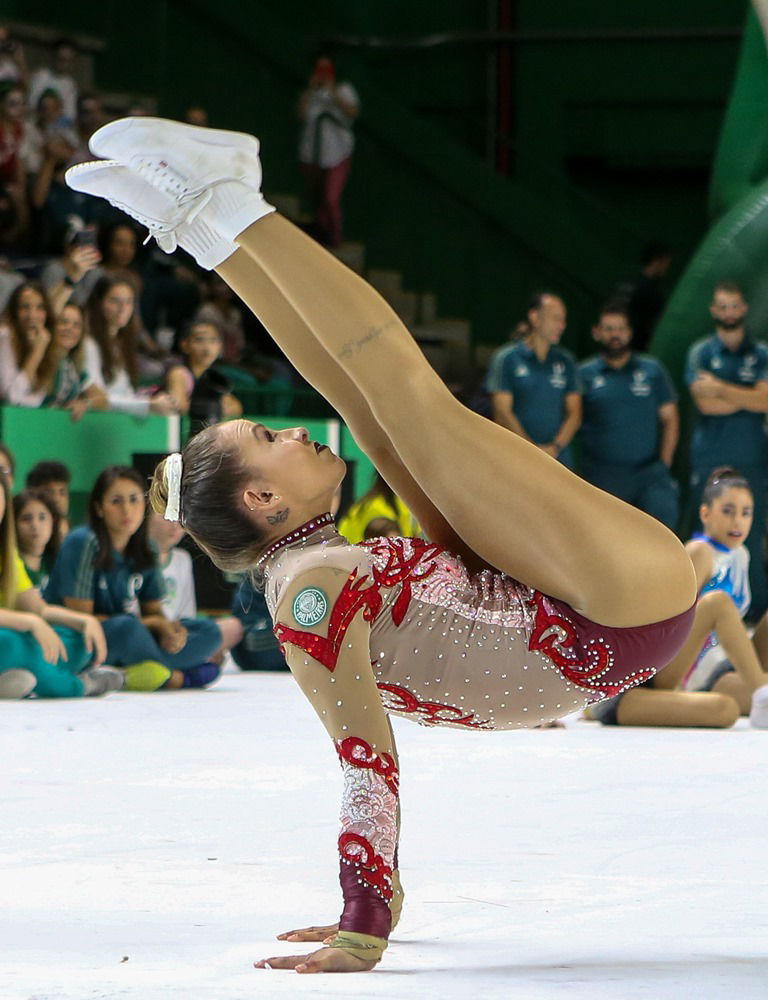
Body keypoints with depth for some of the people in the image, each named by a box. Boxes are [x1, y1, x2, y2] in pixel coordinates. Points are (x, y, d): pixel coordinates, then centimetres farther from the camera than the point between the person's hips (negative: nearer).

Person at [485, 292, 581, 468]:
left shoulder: (565, 361, 14)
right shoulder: (506, 359, 3)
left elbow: (574, 413, 11)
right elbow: (502, 413, -3)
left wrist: (555, 447, -6)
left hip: (560, 459, 3)